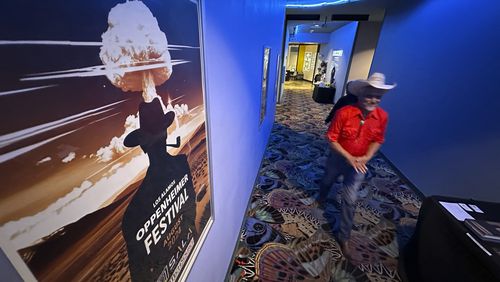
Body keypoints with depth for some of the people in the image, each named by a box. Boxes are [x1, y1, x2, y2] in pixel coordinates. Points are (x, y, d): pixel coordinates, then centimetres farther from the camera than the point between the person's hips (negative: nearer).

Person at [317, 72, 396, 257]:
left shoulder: (382, 116, -13)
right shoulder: (344, 112, -24)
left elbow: (378, 140, 0)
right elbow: (331, 138, -20)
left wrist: (367, 157, -17)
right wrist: (348, 157, -26)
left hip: (359, 163, 1)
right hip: (338, 158, -1)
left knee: (350, 200, 2)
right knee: (328, 181, 26)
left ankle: (344, 237, 21)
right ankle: (322, 198, 62)